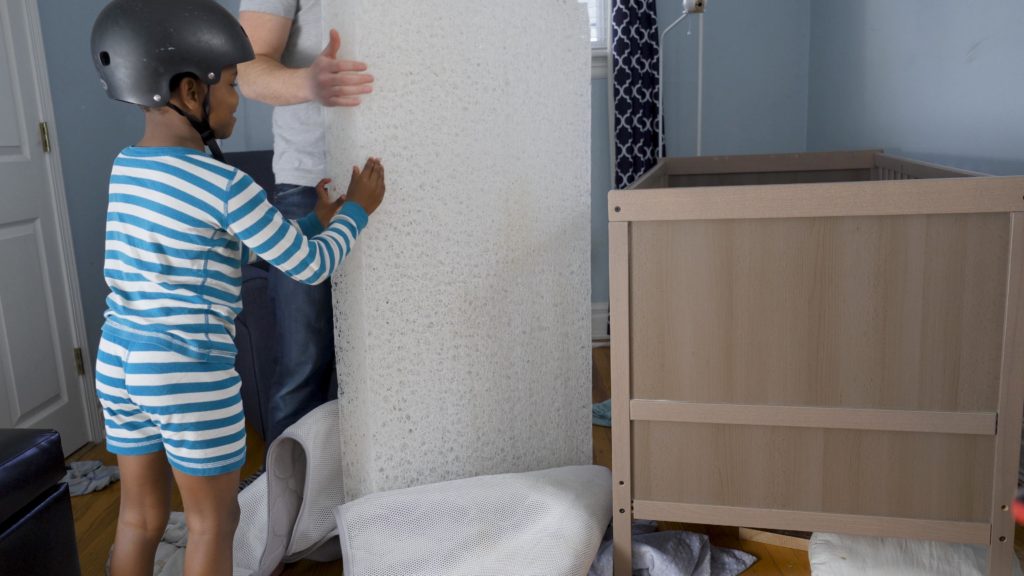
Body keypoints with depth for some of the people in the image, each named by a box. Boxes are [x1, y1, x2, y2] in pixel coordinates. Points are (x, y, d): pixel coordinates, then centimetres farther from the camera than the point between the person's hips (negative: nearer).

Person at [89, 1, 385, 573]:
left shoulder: (127, 167, 8)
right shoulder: (226, 185, -17)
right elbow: (311, 266, -10)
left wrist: (316, 221, 16)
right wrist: (358, 210, 6)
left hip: (120, 358, 8)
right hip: (191, 371, -8)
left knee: (142, 515, 19)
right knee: (215, 520, 11)